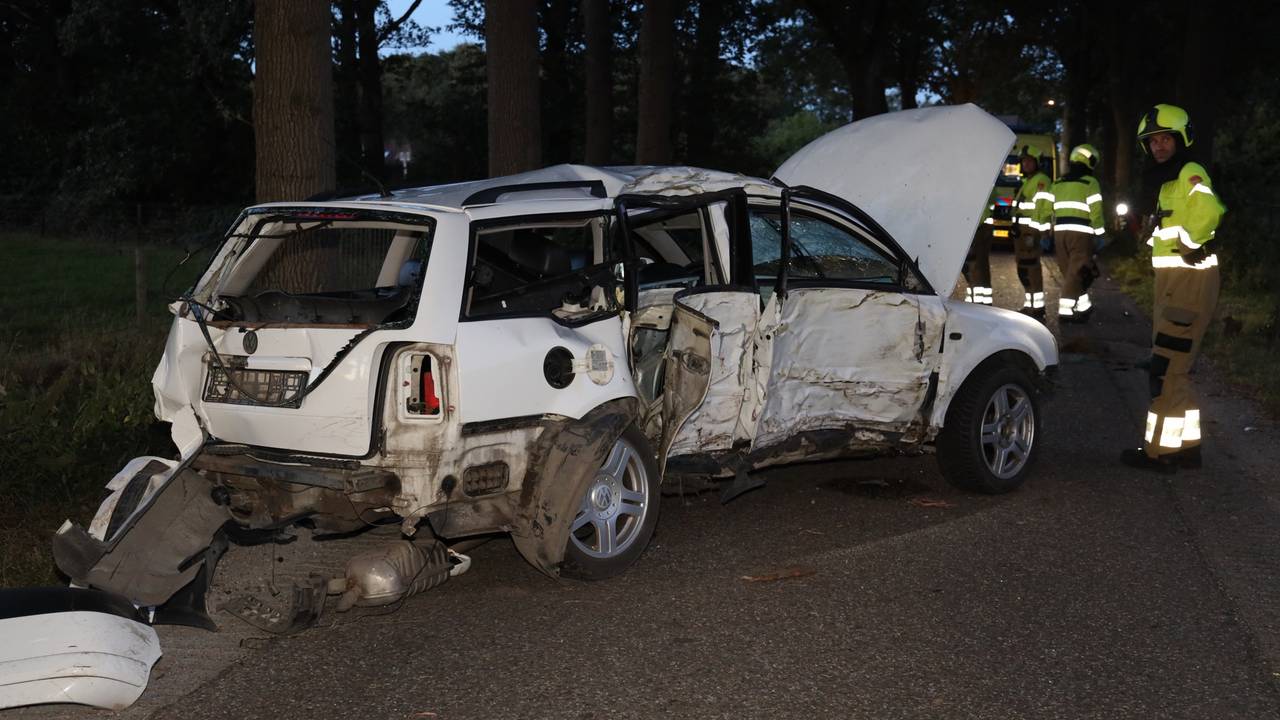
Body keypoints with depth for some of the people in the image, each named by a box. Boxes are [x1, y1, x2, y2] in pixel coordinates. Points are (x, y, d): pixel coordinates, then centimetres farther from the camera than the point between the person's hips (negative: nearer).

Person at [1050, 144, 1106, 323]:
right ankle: (1065, 311, -7)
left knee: (1070, 272, 15)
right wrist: (1099, 234, -2)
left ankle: (1083, 307, 24)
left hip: (1060, 232, 6)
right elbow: (1096, 211, -9)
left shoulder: (1057, 183, 14)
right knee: (1076, 273, -3)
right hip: (1081, 233, -6)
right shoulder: (1090, 183, -3)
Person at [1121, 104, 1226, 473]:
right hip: (1171, 277, 11)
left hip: (1190, 276, -11)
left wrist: (1191, 243, -20)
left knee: (1166, 368, -10)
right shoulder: (1163, 180, 18)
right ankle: (1187, 445, 24)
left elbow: (1208, 210, -32)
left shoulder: (1189, 173, -12)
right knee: (1174, 368, 16)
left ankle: (1161, 450, -6)